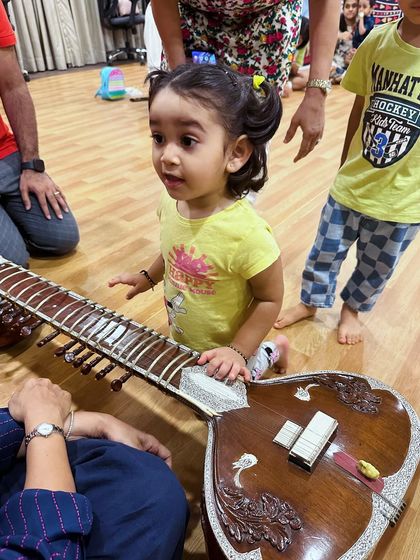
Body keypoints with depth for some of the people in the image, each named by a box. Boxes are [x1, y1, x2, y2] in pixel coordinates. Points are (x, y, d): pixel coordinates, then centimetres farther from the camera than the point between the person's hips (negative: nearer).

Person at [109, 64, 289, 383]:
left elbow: (270, 299, -21)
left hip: (222, 358, -6)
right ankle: (266, 352, 46)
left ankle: (270, 353, 39)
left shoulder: (246, 233, -36)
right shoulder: (172, 202, -16)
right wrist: (149, 277, 15)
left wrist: (238, 351, -20)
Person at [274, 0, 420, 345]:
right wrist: (345, 165, 11)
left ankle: (352, 308, 46)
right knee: (325, 252, 16)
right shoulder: (378, 40, -7)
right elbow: (360, 106, 3)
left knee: (377, 267, 18)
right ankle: (311, 302, 42)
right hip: (351, 184, 1)